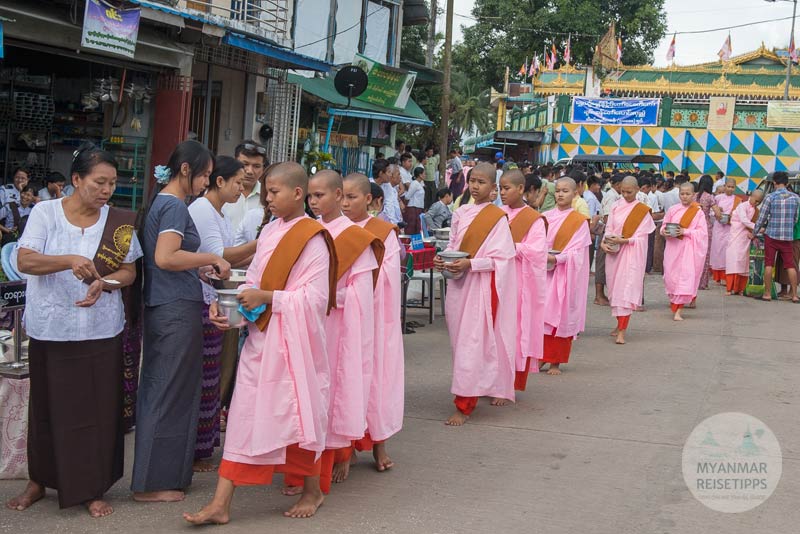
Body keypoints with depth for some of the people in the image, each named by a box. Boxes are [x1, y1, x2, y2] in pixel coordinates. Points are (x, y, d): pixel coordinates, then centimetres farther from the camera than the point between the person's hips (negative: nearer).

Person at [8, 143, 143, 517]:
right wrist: (70, 260, -28)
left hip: (100, 330, 1)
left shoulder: (118, 222, 3)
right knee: (48, 406, 9)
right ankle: (38, 481, 27)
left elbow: (128, 272, 5)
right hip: (50, 329, -1)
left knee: (98, 409, 2)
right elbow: (24, 261, -12)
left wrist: (103, 283, -16)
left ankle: (92, 489, 15)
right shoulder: (46, 212, -3)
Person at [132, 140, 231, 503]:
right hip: (177, 309, -10)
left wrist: (200, 268, 11)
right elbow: (165, 257, -25)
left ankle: (158, 474, 25)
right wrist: (212, 259, -15)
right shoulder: (175, 206, -13)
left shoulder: (162, 202, 16)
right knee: (170, 394, -3)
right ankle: (153, 483, 5)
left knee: (159, 391, 15)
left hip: (163, 307, 10)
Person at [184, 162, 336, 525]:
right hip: (260, 336, 6)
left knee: (298, 411, 7)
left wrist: (265, 297, -20)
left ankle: (312, 491, 29)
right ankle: (221, 504, 5)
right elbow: (253, 281, 11)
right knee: (245, 414, 4)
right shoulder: (270, 232, 9)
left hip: (293, 341, -6)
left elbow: (315, 298, -16)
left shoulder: (313, 239, -12)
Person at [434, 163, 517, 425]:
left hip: (482, 285, -6)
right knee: (459, 341, 12)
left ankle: (464, 405, -4)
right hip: (458, 283, 6)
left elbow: (500, 258, -11)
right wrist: (444, 260, -5)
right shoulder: (460, 213, 10)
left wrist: (470, 264, -23)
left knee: (472, 343, -7)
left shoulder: (498, 217, -7)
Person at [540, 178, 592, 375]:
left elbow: (576, 251, -8)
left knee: (560, 315, -2)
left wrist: (555, 258, -21)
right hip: (544, 270, 3)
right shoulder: (546, 217, 9)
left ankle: (555, 361, 6)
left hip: (565, 273, -3)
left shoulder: (579, 221, -1)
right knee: (541, 313, 0)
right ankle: (541, 357, 11)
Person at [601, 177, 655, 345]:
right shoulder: (615, 207, 7)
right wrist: (604, 242, -12)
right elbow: (609, 229, 7)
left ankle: (622, 331, -12)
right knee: (615, 288, 8)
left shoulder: (643, 210, -2)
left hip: (632, 254, -4)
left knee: (626, 289, -10)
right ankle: (620, 323, 24)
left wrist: (623, 240, -18)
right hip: (614, 252, 4)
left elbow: (642, 237, -6)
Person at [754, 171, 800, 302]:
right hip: (788, 236, 3)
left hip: (771, 235, -3)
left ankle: (767, 294, 5)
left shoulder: (770, 197, -7)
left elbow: (762, 217, -4)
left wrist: (755, 232, 10)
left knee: (769, 264, 4)